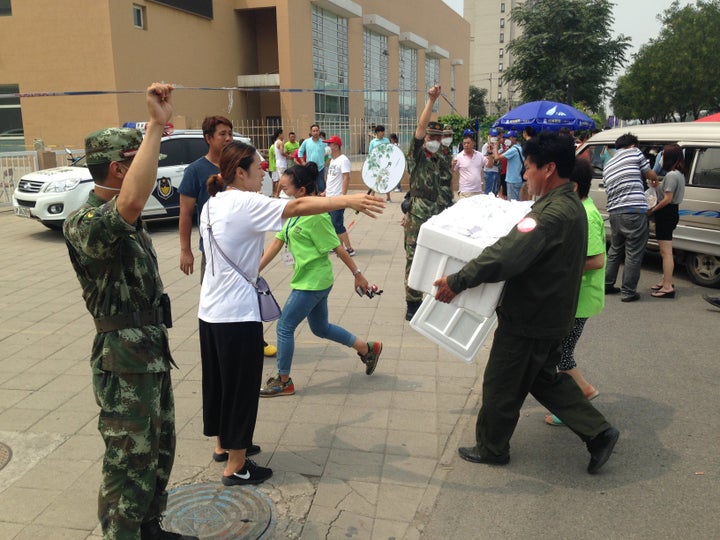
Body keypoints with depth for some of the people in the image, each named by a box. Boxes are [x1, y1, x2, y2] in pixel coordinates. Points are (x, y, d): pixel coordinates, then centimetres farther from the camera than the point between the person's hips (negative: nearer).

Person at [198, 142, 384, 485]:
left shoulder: (212, 205, 10)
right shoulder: (244, 204, -18)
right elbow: (298, 207, -26)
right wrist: (348, 200, -29)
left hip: (210, 309, 9)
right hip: (237, 314, -9)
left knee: (218, 379, 21)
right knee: (241, 387, 3)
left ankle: (223, 442, 39)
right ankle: (235, 467, 15)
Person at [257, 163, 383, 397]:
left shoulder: (316, 216, -21)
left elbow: (336, 247, -17)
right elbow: (277, 242, 8)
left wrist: (357, 273, -11)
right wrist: (255, 270, 5)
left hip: (312, 283, -10)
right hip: (310, 281, 10)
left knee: (284, 327, 0)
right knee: (321, 328, 20)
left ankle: (284, 382, 16)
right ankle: (368, 349, 32)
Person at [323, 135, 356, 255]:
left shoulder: (343, 160, -13)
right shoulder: (332, 160, 15)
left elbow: (346, 178, -20)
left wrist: (343, 196, -25)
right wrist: (326, 191, 21)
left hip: (338, 197, -9)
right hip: (329, 197, 9)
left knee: (337, 225, -9)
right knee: (333, 223, 12)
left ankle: (349, 249, -3)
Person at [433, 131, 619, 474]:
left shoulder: (553, 213, -27)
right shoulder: (570, 205, 7)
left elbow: (506, 256, -36)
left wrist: (458, 282, -31)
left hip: (530, 319, -10)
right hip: (550, 314, 10)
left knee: (501, 385, 9)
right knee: (545, 379, 24)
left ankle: (491, 448, 29)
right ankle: (598, 432, 25)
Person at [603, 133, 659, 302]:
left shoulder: (608, 165, 20)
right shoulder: (634, 153, 3)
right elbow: (651, 175, 9)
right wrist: (655, 182, 32)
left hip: (614, 212, 7)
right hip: (634, 211, -6)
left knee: (615, 250, 21)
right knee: (634, 253, 1)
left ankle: (607, 285, 27)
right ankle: (628, 292, 4)